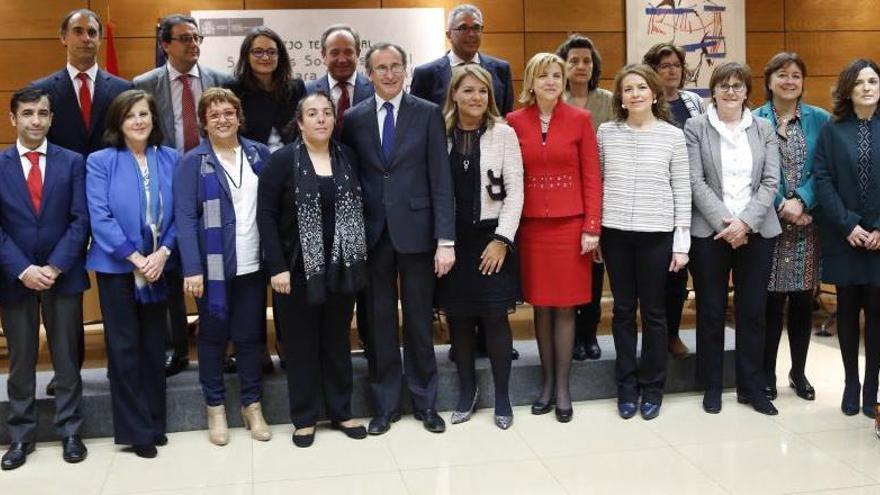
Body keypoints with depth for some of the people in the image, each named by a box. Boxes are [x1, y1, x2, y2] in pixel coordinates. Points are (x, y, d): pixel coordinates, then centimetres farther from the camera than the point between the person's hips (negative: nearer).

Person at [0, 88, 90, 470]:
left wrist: (55, 266, -13)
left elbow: (80, 220, -4)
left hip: (63, 275, 0)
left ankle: (70, 432, 17)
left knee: (67, 357, 7)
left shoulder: (72, 162, 2)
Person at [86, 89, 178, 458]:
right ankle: (135, 430, 14)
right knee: (124, 348, 3)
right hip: (117, 267, -2)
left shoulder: (171, 159, 2)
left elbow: (179, 213, 0)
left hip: (158, 266, 3)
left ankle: (155, 423, 24)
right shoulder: (100, 162, -5)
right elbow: (100, 218, -11)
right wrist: (135, 257, -16)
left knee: (154, 345, 11)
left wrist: (162, 253, -13)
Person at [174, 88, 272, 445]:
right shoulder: (193, 162, -4)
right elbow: (185, 218, -10)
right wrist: (192, 268, -17)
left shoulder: (259, 154, 5)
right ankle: (215, 407, 23)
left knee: (251, 335, 10)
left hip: (252, 264, 3)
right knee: (213, 337, 9)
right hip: (213, 265, -2)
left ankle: (252, 405, 23)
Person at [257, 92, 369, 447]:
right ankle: (304, 418, 20)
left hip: (339, 267, 3)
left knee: (337, 341, 13)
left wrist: (359, 258, 1)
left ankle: (341, 412, 26)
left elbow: (357, 208, 7)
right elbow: (265, 214, -9)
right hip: (298, 268, -3)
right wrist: (277, 266, -14)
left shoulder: (347, 157, 5)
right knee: (301, 344, 7)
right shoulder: (282, 160, -7)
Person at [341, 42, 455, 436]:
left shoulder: (428, 114, 0)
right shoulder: (353, 118, 5)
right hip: (372, 233, 2)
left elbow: (441, 179, -4)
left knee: (419, 322, 8)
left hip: (416, 230, -1)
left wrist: (445, 240, -10)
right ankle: (385, 404, 22)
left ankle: (425, 402, 23)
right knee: (379, 323, 9)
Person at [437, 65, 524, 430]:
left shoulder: (503, 133, -1)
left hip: (491, 236, -2)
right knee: (458, 317, 8)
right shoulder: (441, 135, 2)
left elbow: (515, 191, -4)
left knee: (495, 317, 0)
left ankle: (502, 396, 14)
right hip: (452, 239, 2)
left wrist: (501, 239, -10)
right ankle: (467, 390, 25)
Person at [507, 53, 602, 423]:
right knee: (540, 304, 8)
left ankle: (562, 385, 14)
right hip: (531, 226, 1)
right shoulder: (515, 122, 3)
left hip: (570, 224, -1)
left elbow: (592, 177, -1)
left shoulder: (580, 120, 0)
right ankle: (547, 381, 21)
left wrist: (592, 227, -7)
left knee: (565, 306, 4)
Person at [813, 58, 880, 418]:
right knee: (847, 311, 8)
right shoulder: (831, 130, 3)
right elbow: (822, 181, -3)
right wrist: (848, 225, -11)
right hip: (843, 237, 0)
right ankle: (851, 384, 18)